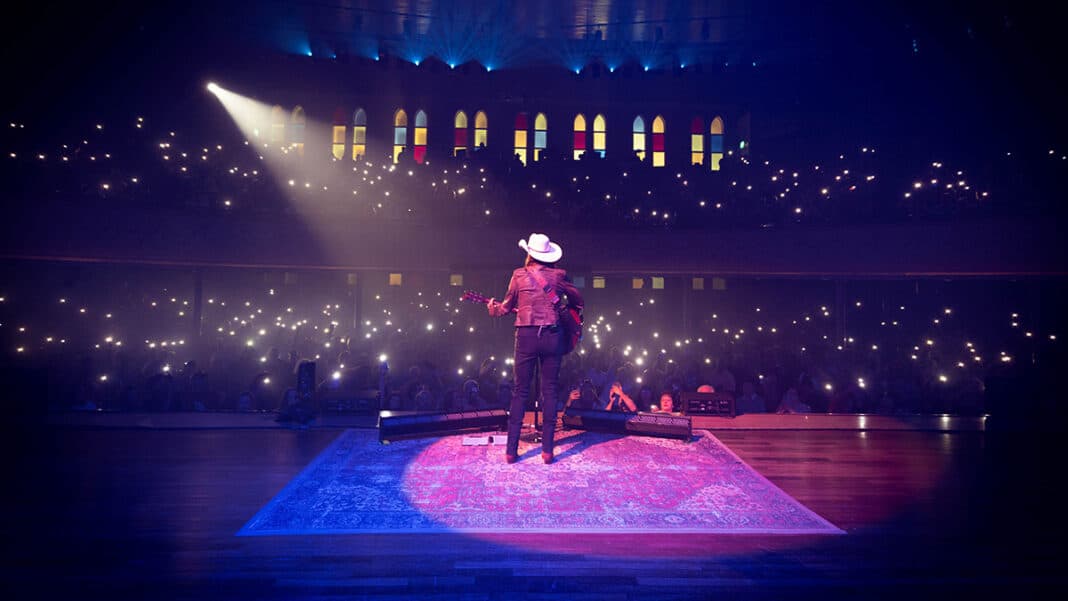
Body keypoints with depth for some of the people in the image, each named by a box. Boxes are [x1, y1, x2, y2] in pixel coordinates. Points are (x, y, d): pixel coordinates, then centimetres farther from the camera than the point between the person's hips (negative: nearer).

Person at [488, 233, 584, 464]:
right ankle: (547, 449, 7)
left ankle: (511, 450, 5)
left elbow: (507, 306, 10)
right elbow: (578, 302, 14)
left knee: (520, 391, 5)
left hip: (526, 335, 0)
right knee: (550, 391, 7)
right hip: (553, 336, 1)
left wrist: (493, 308, 31)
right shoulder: (559, 275, 5)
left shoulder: (519, 274, 3)